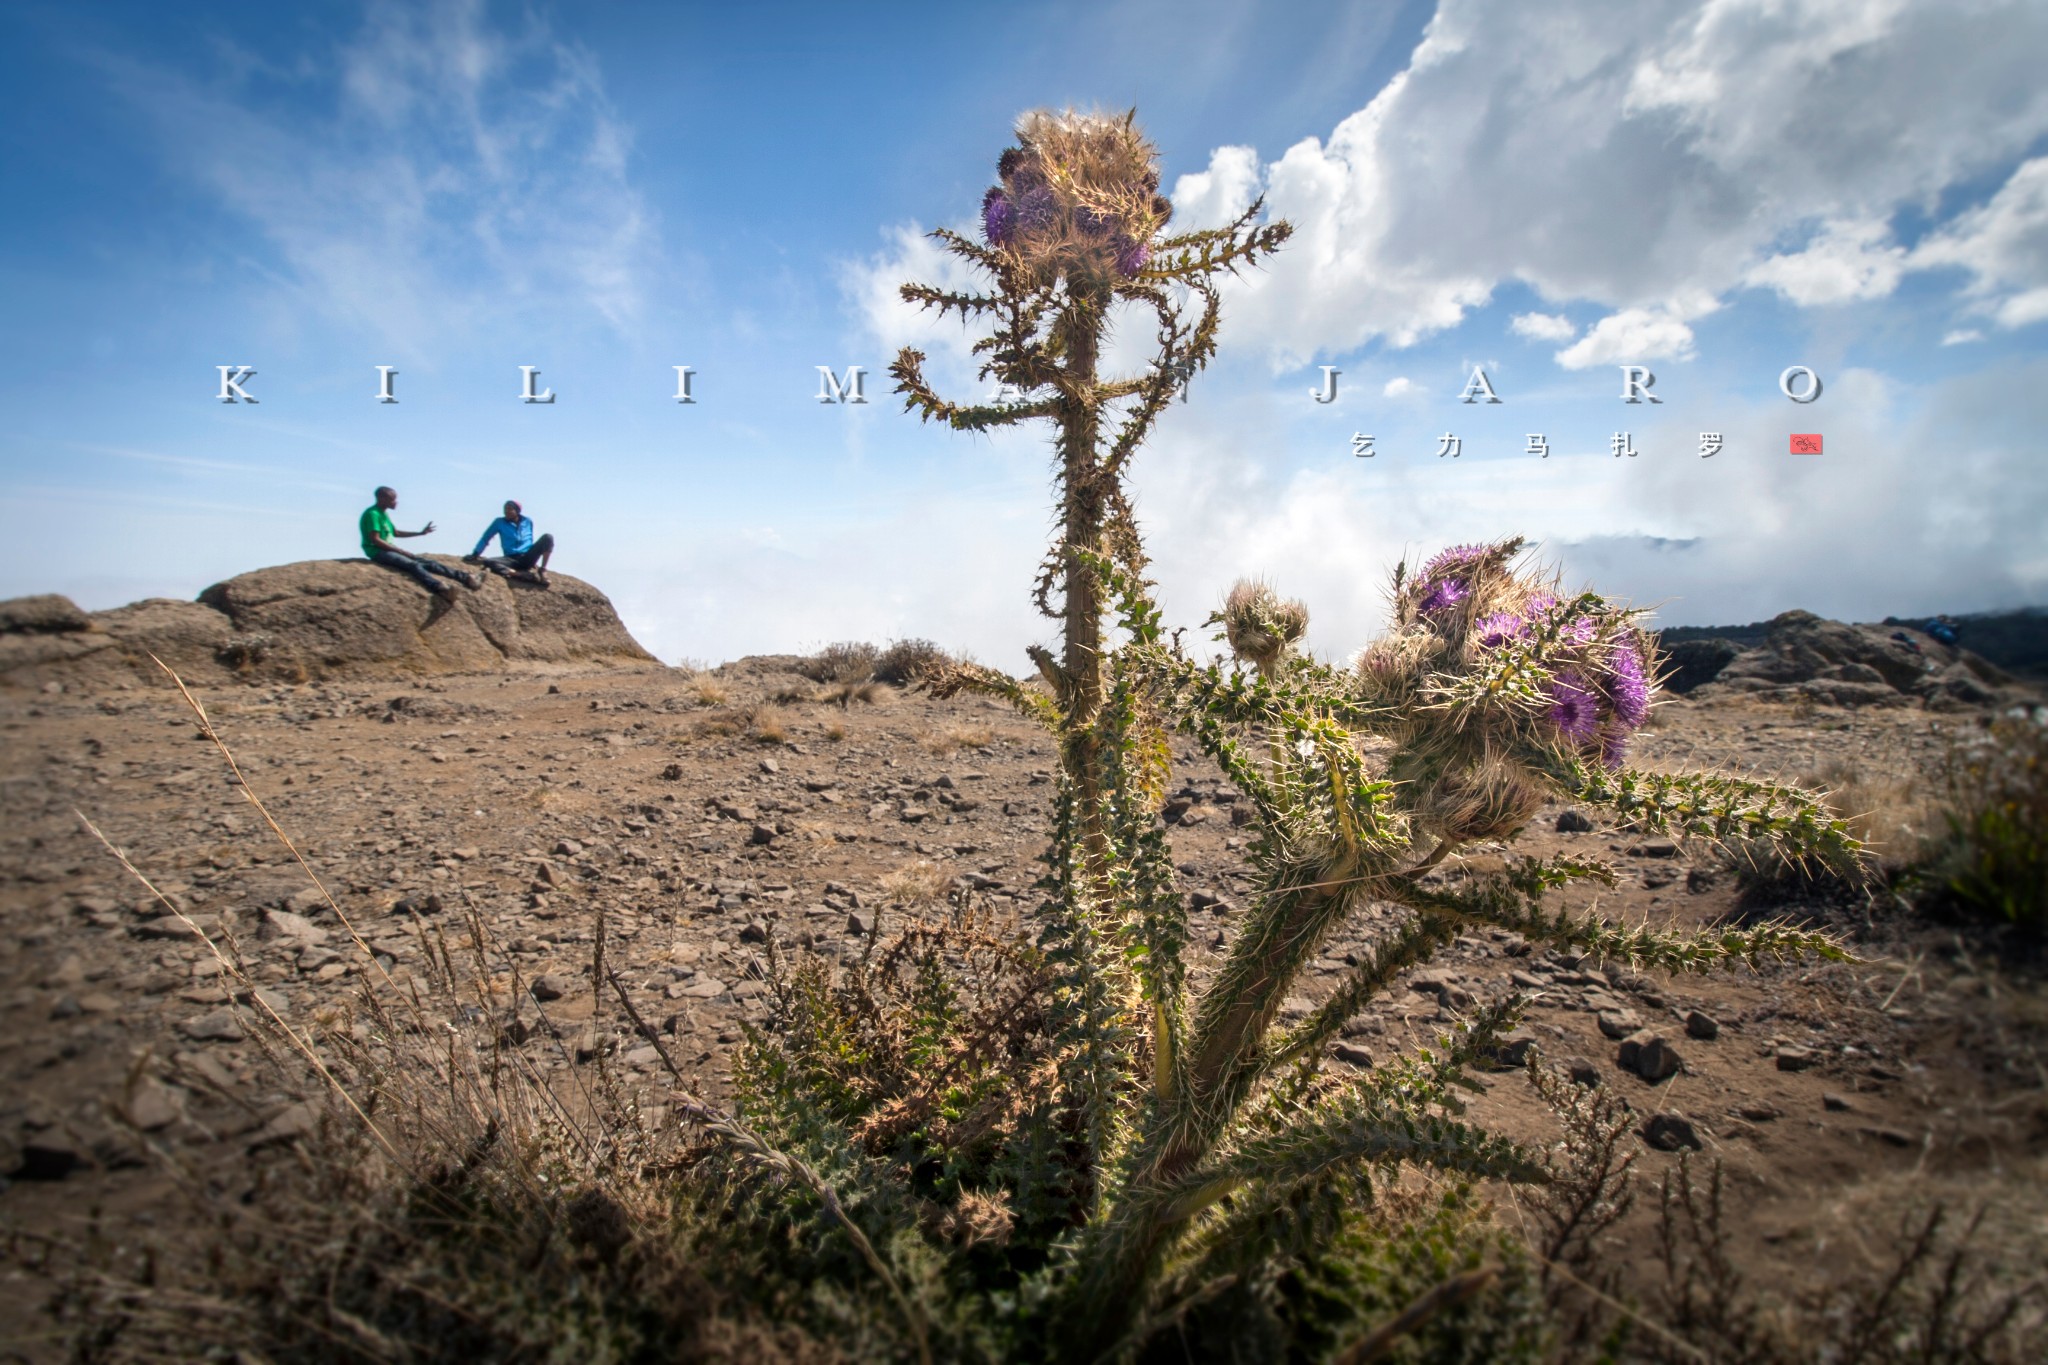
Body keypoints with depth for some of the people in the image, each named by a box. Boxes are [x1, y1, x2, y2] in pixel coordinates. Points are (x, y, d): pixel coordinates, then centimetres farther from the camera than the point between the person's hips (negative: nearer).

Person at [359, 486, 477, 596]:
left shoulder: (383, 513, 17)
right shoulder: (373, 514, -13)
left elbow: (395, 533, 29)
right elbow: (375, 539, -18)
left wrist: (420, 533, 27)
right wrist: (400, 551, -16)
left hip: (389, 550, 9)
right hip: (377, 551, -9)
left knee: (427, 563, -2)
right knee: (412, 564, -33)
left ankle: (465, 577, -10)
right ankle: (439, 587, -58)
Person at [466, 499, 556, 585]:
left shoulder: (527, 521, 10)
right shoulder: (500, 522, 5)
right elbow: (485, 538, 8)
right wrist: (475, 554, -1)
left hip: (527, 558, 1)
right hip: (512, 560, -1)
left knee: (548, 538, -22)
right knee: (489, 563, -34)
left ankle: (542, 571, -23)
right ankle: (527, 574, -42)